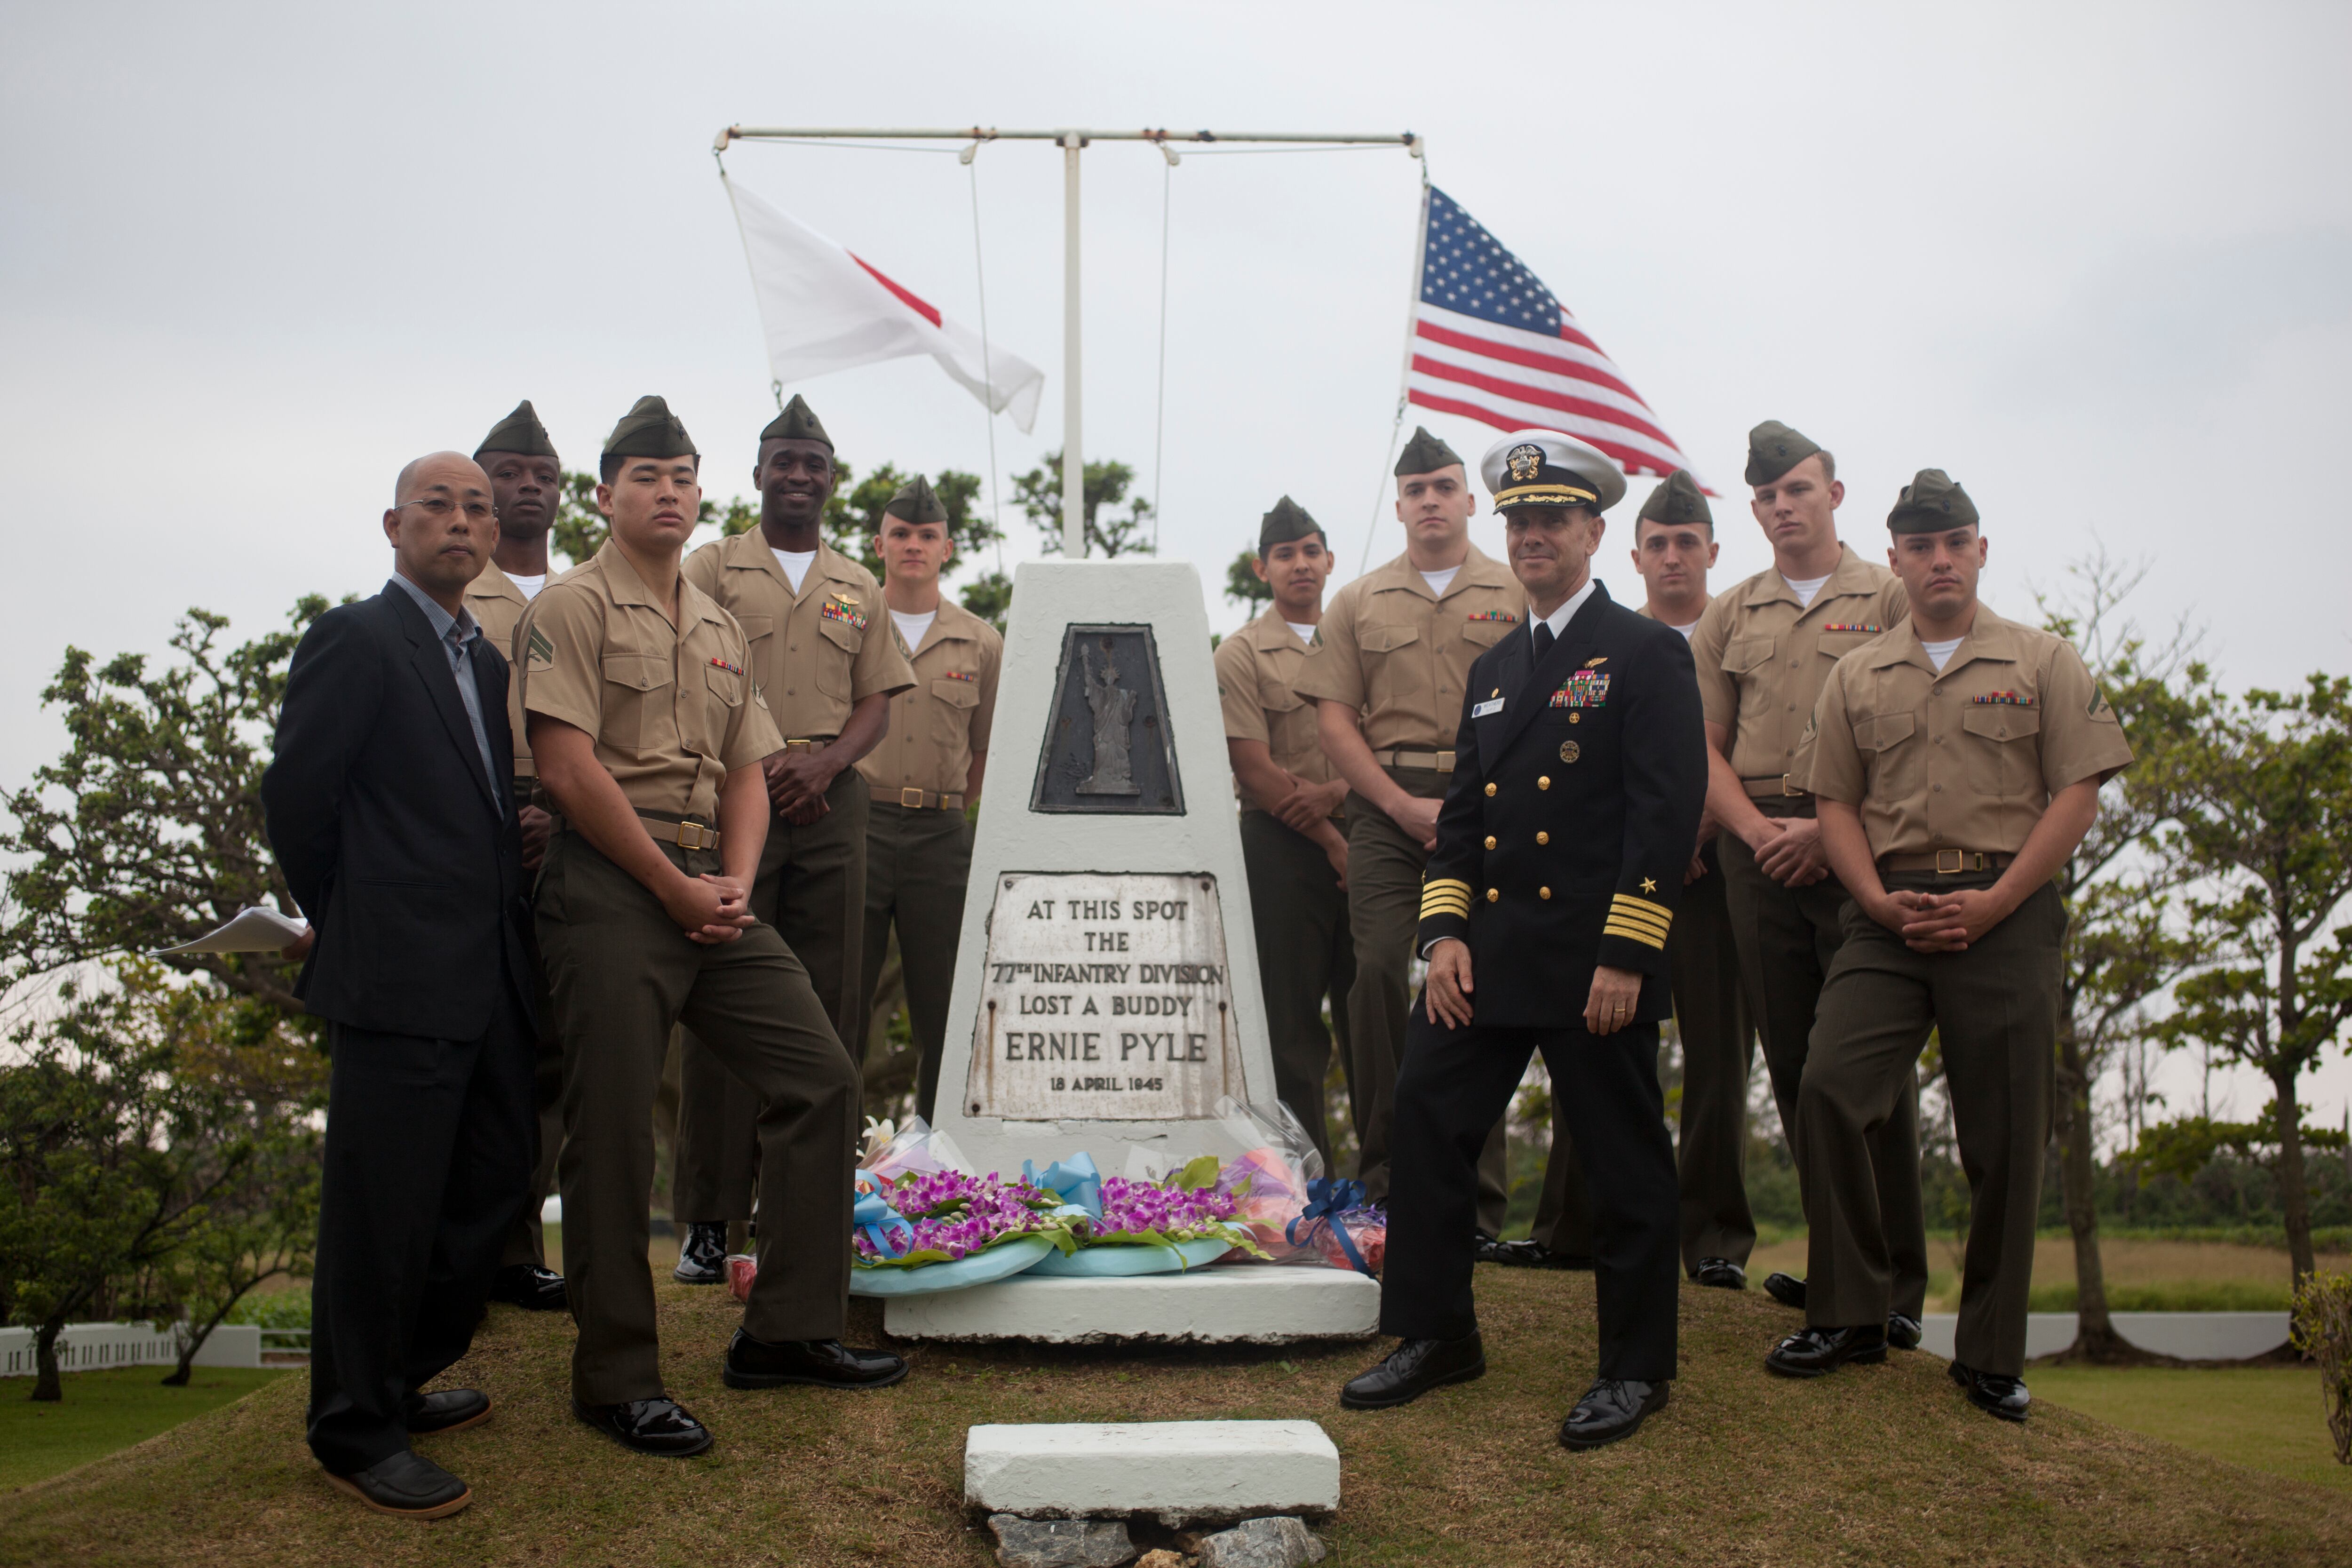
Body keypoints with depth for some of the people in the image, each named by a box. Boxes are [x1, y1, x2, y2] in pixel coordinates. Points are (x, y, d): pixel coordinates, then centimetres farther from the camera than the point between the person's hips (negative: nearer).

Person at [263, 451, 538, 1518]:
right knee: (384, 1210, 0)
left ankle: (399, 1379, 33)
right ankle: (357, 1434, 15)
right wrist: (347, 921, 2)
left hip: (488, 979, 8)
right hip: (398, 983, -8)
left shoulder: (486, 661, 17)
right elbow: (295, 798, -9)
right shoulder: (355, 639, -9)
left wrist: (510, 921, 11)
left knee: (490, 1184, 15)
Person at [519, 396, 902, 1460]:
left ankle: (787, 1330, 14)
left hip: (711, 891, 8)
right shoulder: (574, 605, -4)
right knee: (613, 1133, -4)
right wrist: (674, 888, -13)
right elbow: (568, 768, -13)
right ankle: (616, 1378, 9)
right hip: (611, 890, -7)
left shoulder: (720, 629, 19)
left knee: (822, 1081, 4)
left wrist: (736, 883, -1)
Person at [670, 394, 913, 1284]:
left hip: (831, 808, 3)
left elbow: (878, 705, 14)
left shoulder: (857, 589, 19)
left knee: (824, 1011, 2)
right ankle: (708, 1218, -1)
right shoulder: (712, 569, 10)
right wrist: (750, 764, -12)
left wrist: (826, 760, -7)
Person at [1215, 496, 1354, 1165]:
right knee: (1292, 1021, -2)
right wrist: (1332, 842, -8)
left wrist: (1336, 791, -11)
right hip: (1282, 844, -3)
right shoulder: (1242, 654, 2)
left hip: (1358, 837, 3)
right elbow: (1254, 769, -5)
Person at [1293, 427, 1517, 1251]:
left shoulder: (1518, 595, 11)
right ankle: (1382, 1180, -1)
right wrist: (1405, 806, -4)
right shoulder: (1358, 603, 15)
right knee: (1378, 971, -11)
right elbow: (1333, 718, 8)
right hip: (1387, 806, 1)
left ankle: (1477, 1202, 5)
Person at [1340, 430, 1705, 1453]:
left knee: (1623, 1161, 3)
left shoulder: (1647, 655, -4)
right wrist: (1444, 932, 3)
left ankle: (1636, 1368, 17)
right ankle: (1435, 1336, 18)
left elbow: (1668, 811, -11)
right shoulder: (1494, 669, 17)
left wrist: (1626, 956, -17)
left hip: (1596, 963, -6)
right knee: (1425, 1123, 4)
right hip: (1489, 955, 7)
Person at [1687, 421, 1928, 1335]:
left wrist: (1829, 829, -12)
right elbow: (1704, 744, 13)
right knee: (1794, 1063, 6)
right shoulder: (1728, 616, 16)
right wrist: (1755, 827, -4)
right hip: (1758, 848, 4)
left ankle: (1898, 1279, 1)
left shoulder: (1891, 600, 4)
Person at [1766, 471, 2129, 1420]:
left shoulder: (2041, 662, 7)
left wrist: (1993, 902, -10)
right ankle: (1848, 1313, -1)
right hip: (1890, 915, 2)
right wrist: (1881, 902, -6)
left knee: (2005, 1137, 1)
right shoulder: (1858, 676, 14)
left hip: (2007, 913, -2)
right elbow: (1836, 803, 11)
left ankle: (1992, 1353, 13)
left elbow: (2077, 793, 0)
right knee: (1829, 1090, -14)